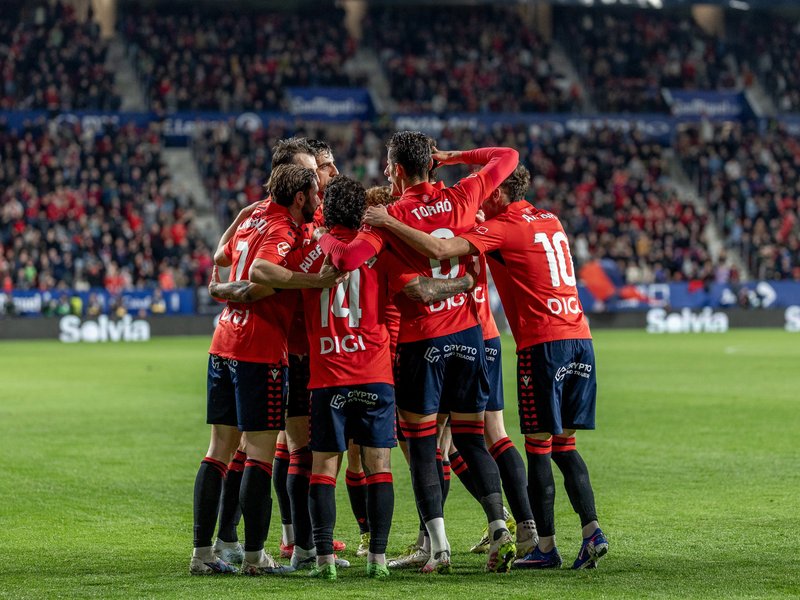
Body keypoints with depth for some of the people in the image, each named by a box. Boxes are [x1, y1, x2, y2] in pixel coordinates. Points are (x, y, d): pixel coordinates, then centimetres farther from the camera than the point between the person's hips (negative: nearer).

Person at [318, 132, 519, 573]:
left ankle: (439, 547, -2)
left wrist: (322, 237, -4)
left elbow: (348, 258, -23)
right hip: (467, 331, 4)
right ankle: (499, 528, -3)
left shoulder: (392, 215, -10)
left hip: (421, 340, -4)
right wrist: (455, 157, 20)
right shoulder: (461, 197, 1)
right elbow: (507, 158, 15)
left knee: (421, 446, 4)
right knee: (470, 439, 12)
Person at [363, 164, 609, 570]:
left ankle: (545, 547, 0)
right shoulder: (550, 221, 17)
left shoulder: (502, 228, -6)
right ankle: (591, 531, 1)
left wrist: (388, 222, -14)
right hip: (579, 338, 7)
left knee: (538, 446, -1)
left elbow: (440, 250, -20)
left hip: (542, 344, -7)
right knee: (563, 445, 12)